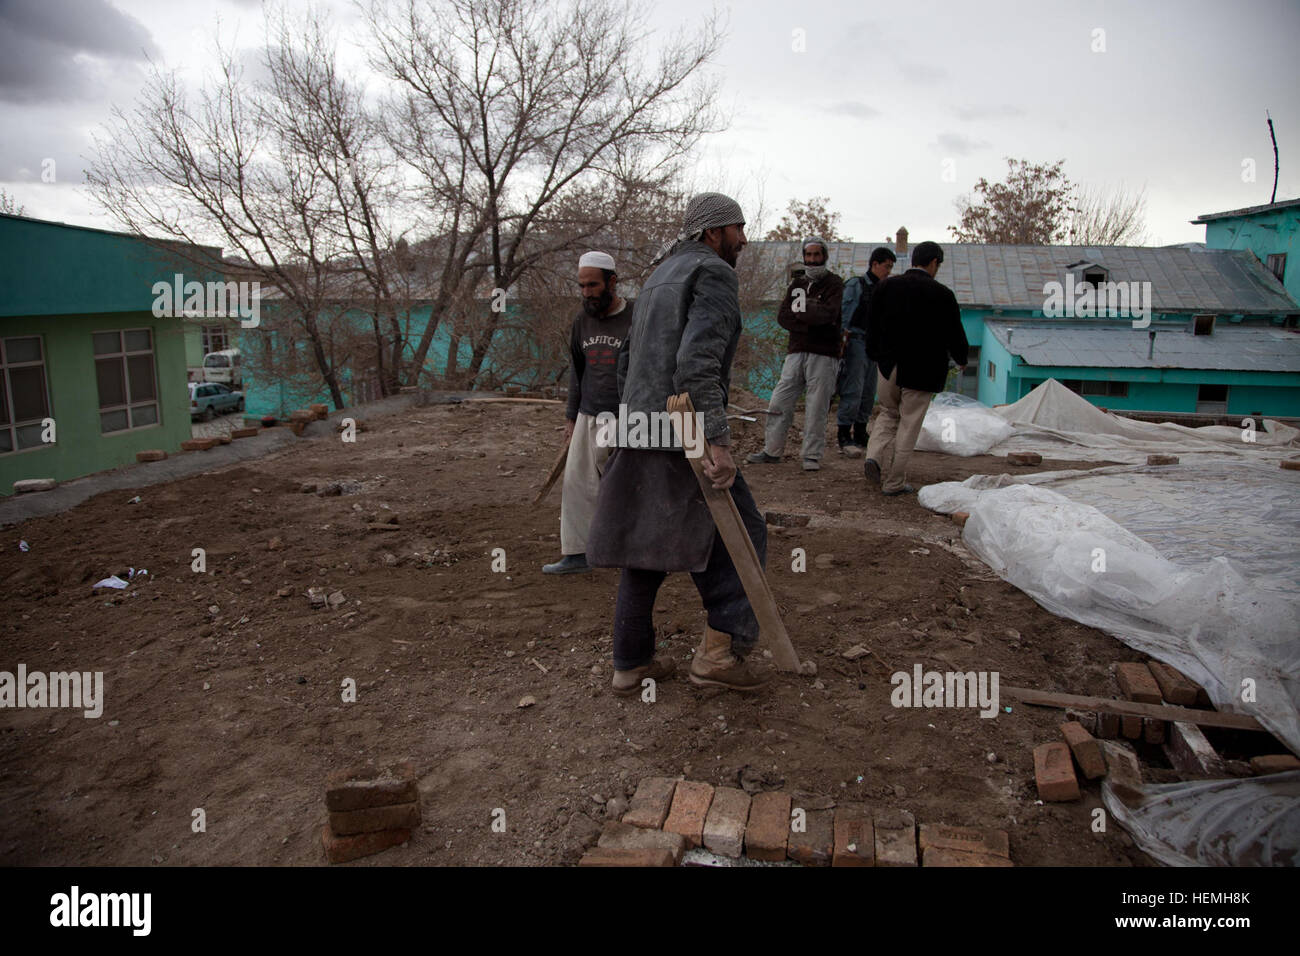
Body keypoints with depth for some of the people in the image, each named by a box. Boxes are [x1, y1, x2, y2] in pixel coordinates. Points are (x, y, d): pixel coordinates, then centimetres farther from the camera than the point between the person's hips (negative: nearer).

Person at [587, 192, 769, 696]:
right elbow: (699, 361, -22)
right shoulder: (715, 274, -7)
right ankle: (718, 650, -4)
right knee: (741, 534, 3)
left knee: (643, 547, 13)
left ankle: (631, 663, 21)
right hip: (683, 437, -9)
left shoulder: (658, 277, 22)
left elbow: (628, 359, 24)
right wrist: (717, 441, -26)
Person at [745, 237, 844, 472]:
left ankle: (812, 455, 5)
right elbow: (782, 316, 4)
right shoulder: (797, 283, 16)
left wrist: (799, 312, -9)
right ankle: (771, 451, 12)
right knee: (779, 402, 3)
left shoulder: (834, 283, 1)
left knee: (816, 408, -3)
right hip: (797, 352, 5)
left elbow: (828, 313, -17)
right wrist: (810, 319, -10)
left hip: (823, 354, -5)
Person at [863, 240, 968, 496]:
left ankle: (875, 456, -2)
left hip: (888, 366, 3)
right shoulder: (942, 295, -9)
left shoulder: (886, 287, 1)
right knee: (909, 424, 5)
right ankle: (894, 482, 8)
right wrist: (962, 359, 17)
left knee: (888, 413, 22)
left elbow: (873, 326, 7)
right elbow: (954, 334, -2)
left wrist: (876, 355, 23)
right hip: (921, 370, -3)